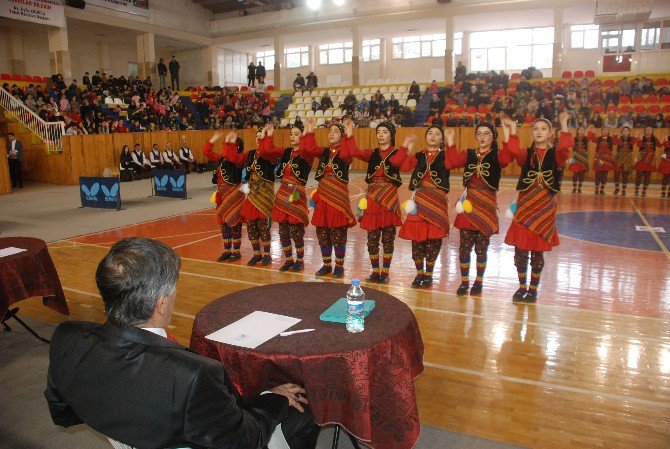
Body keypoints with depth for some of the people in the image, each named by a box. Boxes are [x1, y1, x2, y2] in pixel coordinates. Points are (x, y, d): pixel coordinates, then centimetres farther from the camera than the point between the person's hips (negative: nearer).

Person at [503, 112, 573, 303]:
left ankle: (533, 288, 22)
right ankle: (522, 287, 19)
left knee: (537, 251, 6)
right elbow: (515, 151, -19)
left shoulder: (555, 154, 3)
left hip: (545, 207, -1)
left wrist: (564, 124, -19)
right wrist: (512, 129, -19)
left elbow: (565, 148, -22)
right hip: (524, 206, 1)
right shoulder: (526, 154, 6)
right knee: (520, 249, 2)